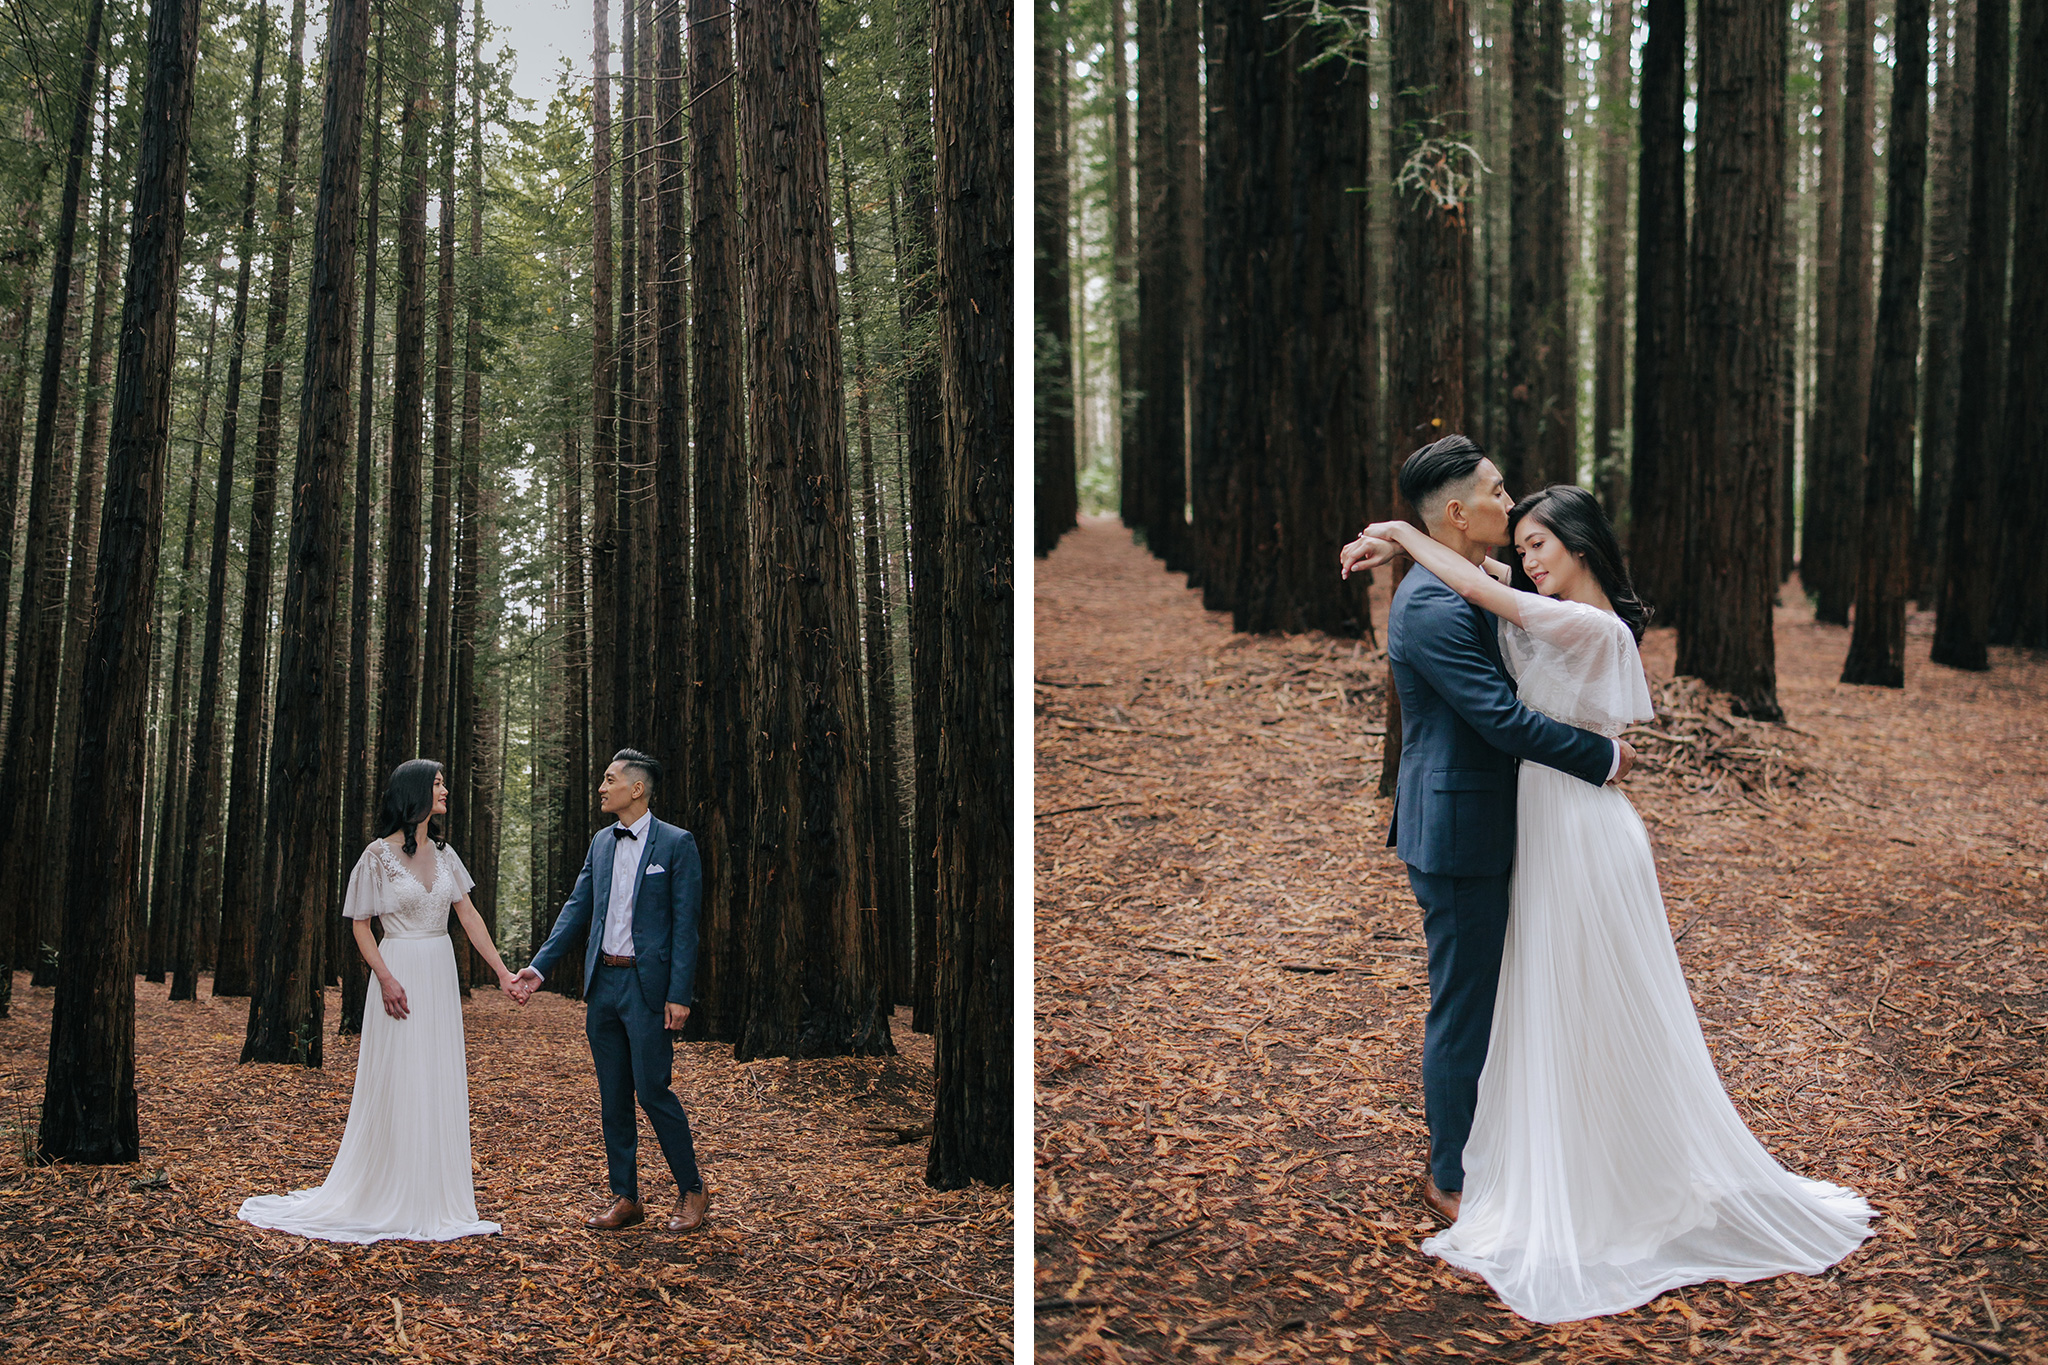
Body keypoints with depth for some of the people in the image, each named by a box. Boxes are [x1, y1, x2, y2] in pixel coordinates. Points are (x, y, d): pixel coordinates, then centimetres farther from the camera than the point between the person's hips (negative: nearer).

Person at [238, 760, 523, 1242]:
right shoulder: (379, 855, -7)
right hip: (400, 974, -6)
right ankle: (395, 1202, 6)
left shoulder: (442, 853, 9)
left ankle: (437, 1196, 16)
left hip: (442, 975, 6)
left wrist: (502, 971, 3)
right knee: (399, 1084, -3)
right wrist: (385, 977, -17)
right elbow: (361, 925, -5)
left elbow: (469, 916, 9)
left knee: (442, 1083, 8)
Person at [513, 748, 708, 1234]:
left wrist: (679, 995, -14)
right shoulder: (601, 843, 12)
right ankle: (625, 1199, 17)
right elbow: (577, 908, 13)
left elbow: (685, 924, -9)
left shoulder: (676, 844, -6)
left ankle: (692, 1192, 9)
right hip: (602, 982, 6)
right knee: (612, 1098, 9)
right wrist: (539, 967, 3)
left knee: (652, 1089, -7)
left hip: (648, 985, -6)